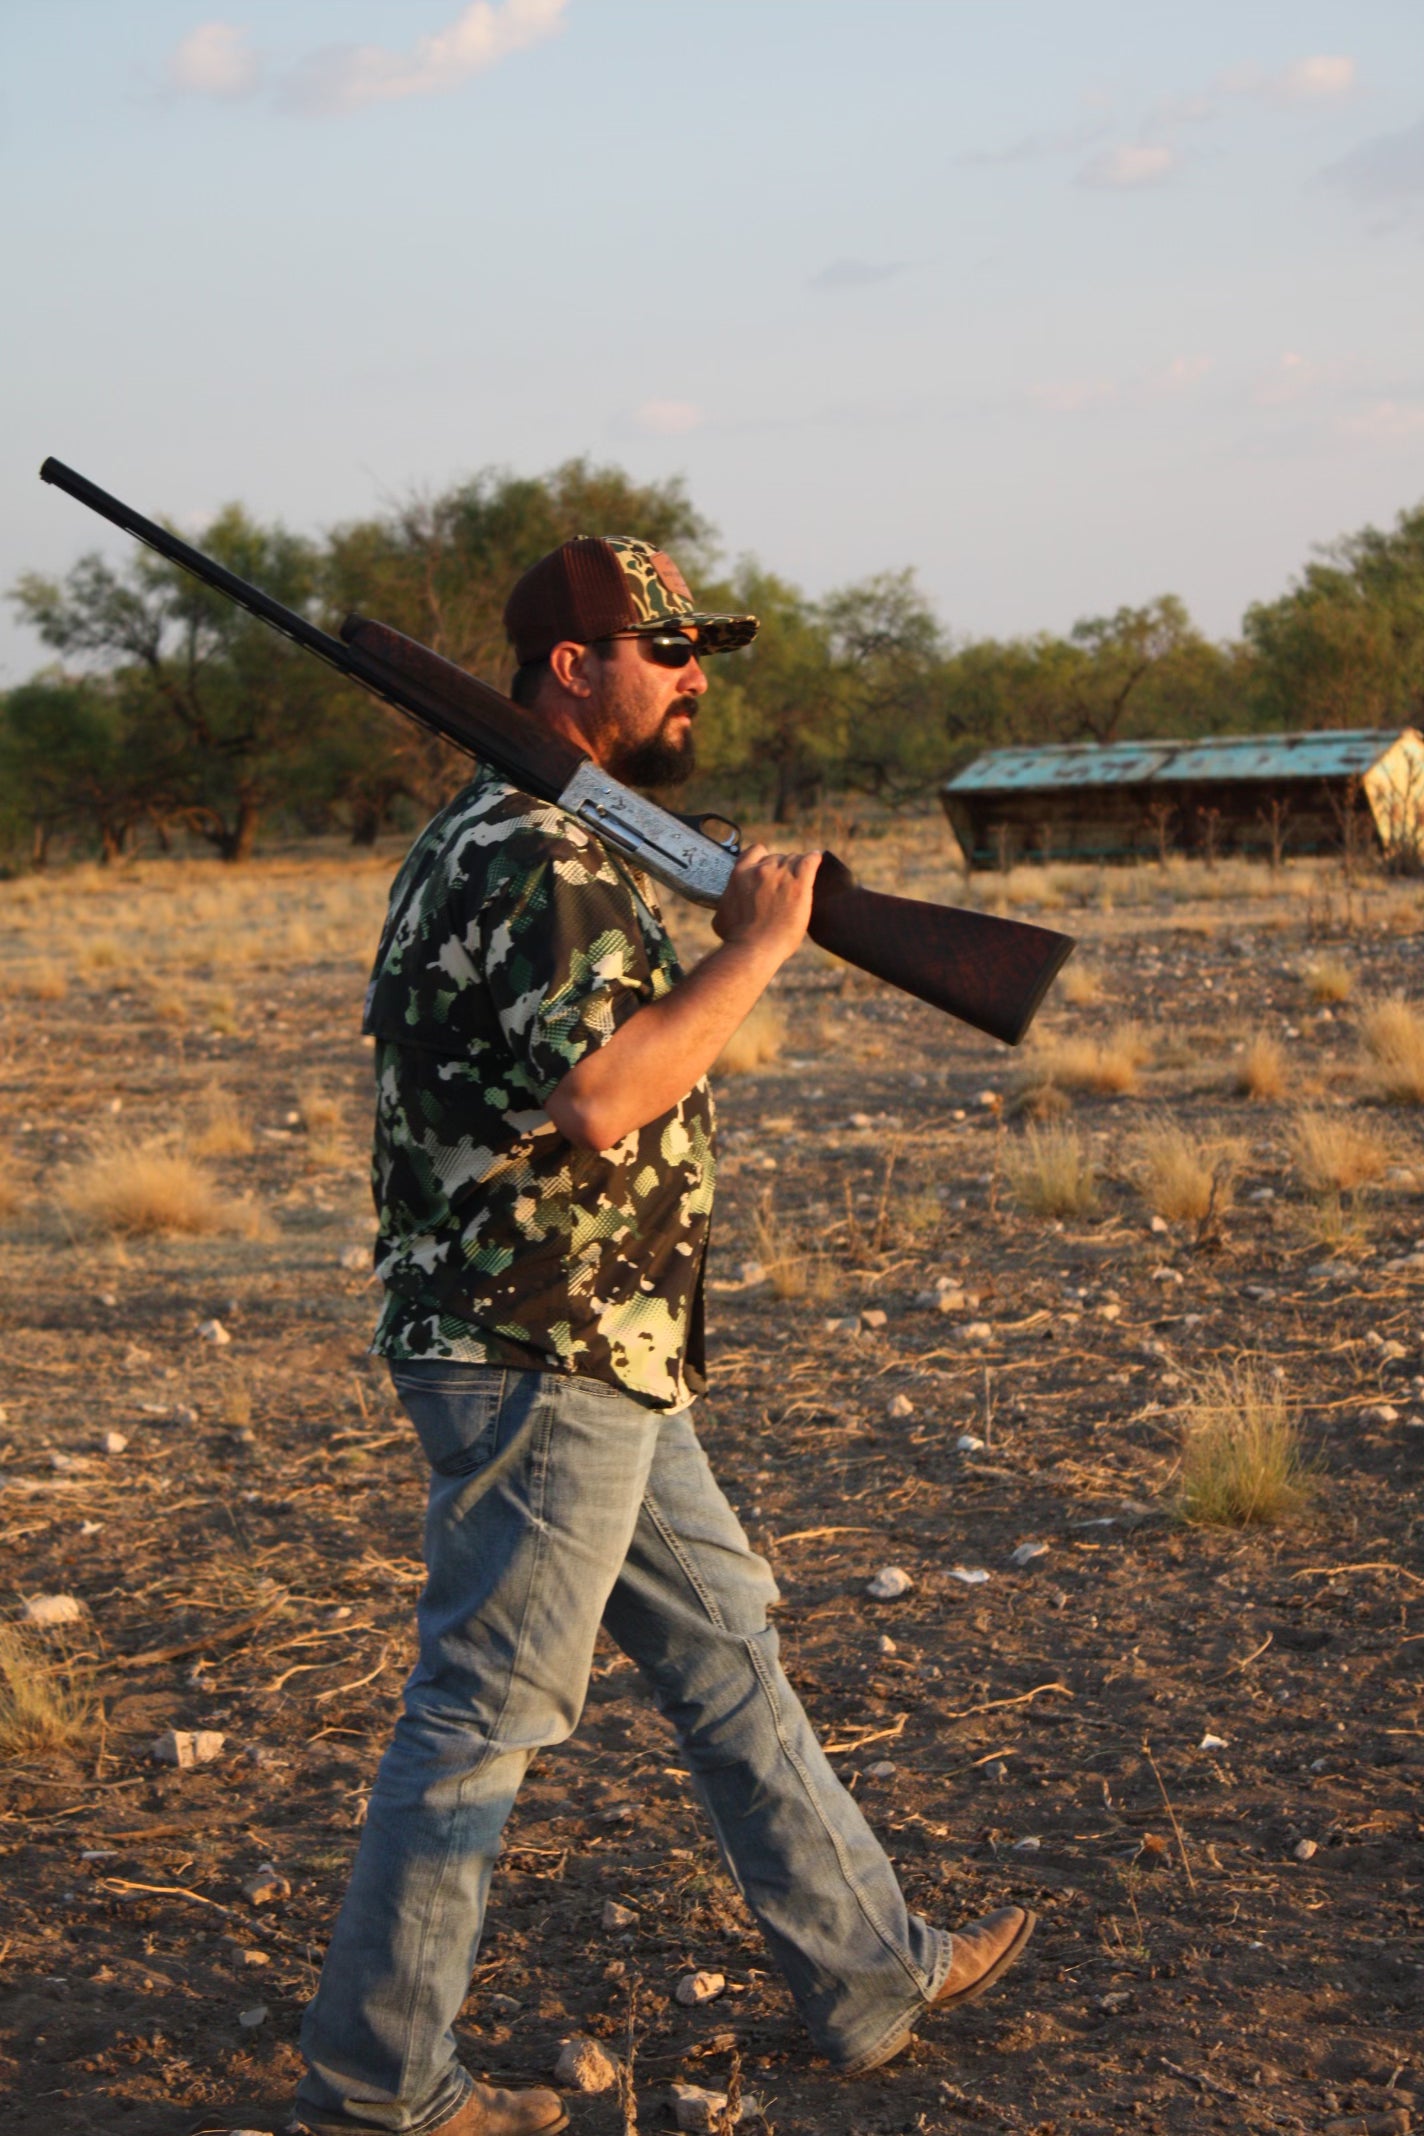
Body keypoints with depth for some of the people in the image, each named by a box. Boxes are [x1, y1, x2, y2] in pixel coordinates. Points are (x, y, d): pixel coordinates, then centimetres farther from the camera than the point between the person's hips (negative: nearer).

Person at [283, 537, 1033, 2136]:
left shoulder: (551, 846, 15)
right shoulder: (532, 857, -19)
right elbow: (601, 1096, -29)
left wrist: (738, 938, 9)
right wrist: (757, 944, -20)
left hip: (599, 1362, 11)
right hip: (537, 1363, -11)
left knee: (724, 1655, 17)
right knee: (482, 1716, -1)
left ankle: (871, 1972, 29)